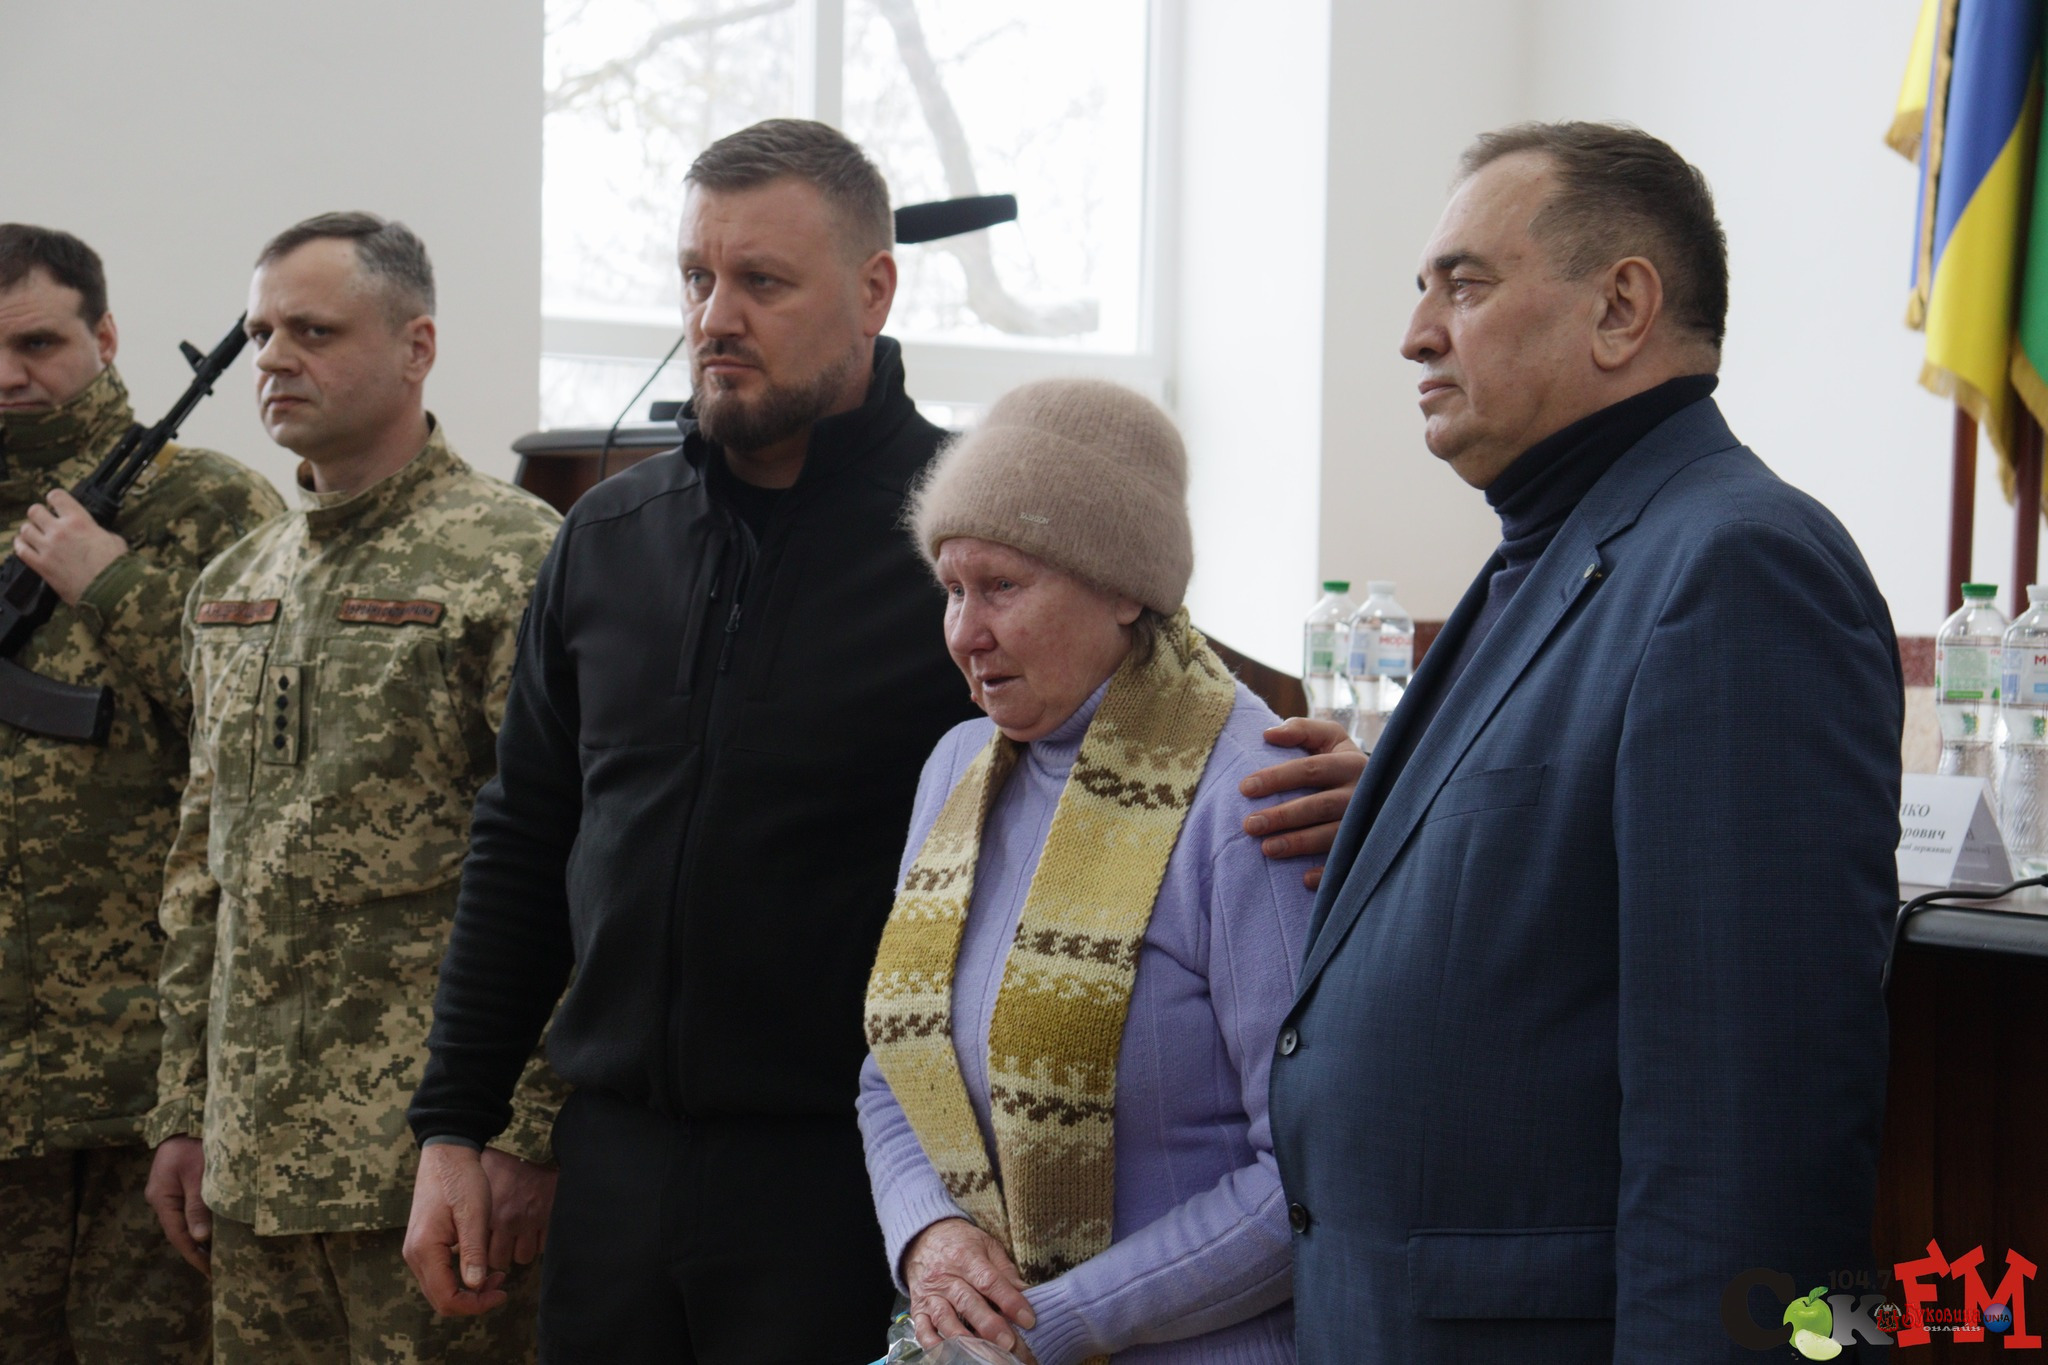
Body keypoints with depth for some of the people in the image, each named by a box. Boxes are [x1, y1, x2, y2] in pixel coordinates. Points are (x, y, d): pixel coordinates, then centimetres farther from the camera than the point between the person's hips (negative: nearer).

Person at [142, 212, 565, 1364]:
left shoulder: (519, 564, -8)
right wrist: (185, 1114, 16)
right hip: (256, 1156, 7)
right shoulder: (234, 588, 16)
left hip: (428, 1154, -7)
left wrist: (528, 1131, -17)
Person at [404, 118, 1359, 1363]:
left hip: (848, 1170, -5)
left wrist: (1315, 783, -25)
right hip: (616, 1155, 5)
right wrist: (455, 1123, 12)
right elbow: (525, 843, 15)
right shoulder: (609, 535, 9)